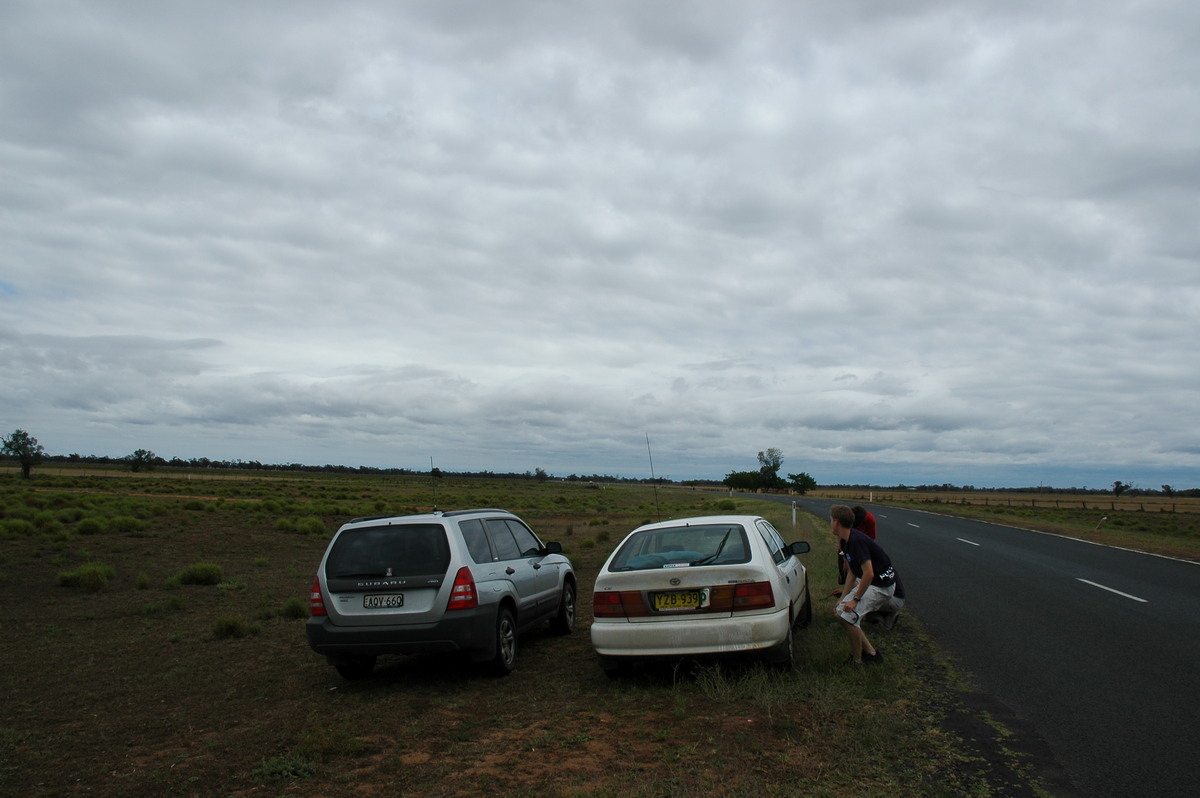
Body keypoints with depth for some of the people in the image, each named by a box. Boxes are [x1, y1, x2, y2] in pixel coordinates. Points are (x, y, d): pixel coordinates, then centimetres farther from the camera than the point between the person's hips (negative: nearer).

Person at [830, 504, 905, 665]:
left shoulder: (856, 541, -26)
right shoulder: (845, 542, 5)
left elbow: (868, 574, -29)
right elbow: (853, 573, 12)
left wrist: (855, 599, -20)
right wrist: (843, 599, 8)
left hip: (881, 585, -10)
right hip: (866, 582, 10)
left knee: (848, 617, -15)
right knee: (840, 611, 8)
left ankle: (857, 660, 4)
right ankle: (869, 651, 17)